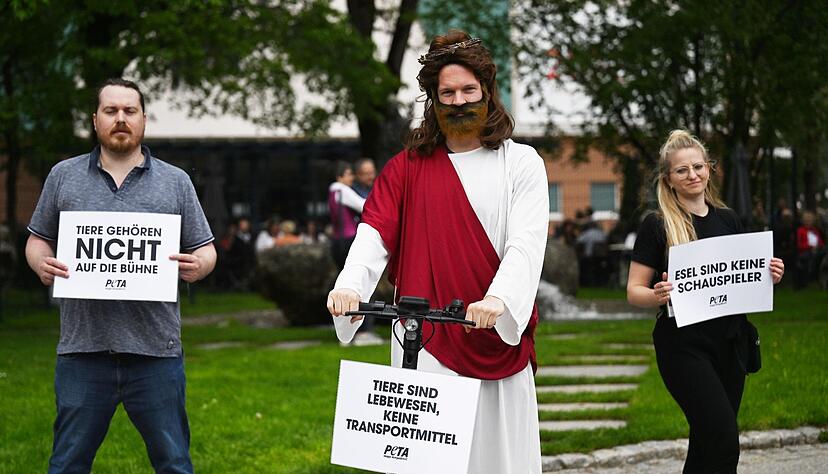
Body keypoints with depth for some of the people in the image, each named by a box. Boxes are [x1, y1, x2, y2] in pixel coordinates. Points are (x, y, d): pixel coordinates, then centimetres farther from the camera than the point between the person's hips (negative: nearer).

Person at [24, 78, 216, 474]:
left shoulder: (175, 182, 9)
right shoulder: (63, 177, 11)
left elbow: (205, 250, 11)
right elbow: (38, 240, 15)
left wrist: (197, 267, -12)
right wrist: (41, 264, -8)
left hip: (155, 352, 0)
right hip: (82, 350, 0)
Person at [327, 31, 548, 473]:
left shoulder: (521, 163, 6)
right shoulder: (408, 166, 12)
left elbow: (526, 243, -8)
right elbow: (375, 231, -2)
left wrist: (498, 300, -27)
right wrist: (349, 285, -22)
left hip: (497, 337, -1)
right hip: (424, 341, 1)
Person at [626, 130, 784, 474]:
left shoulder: (728, 220, 11)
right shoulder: (656, 226, -5)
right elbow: (634, 291, -4)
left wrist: (768, 277, -1)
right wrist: (658, 295, -26)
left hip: (728, 341, 6)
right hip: (682, 344, -6)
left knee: (707, 444, 8)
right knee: (724, 441, -18)